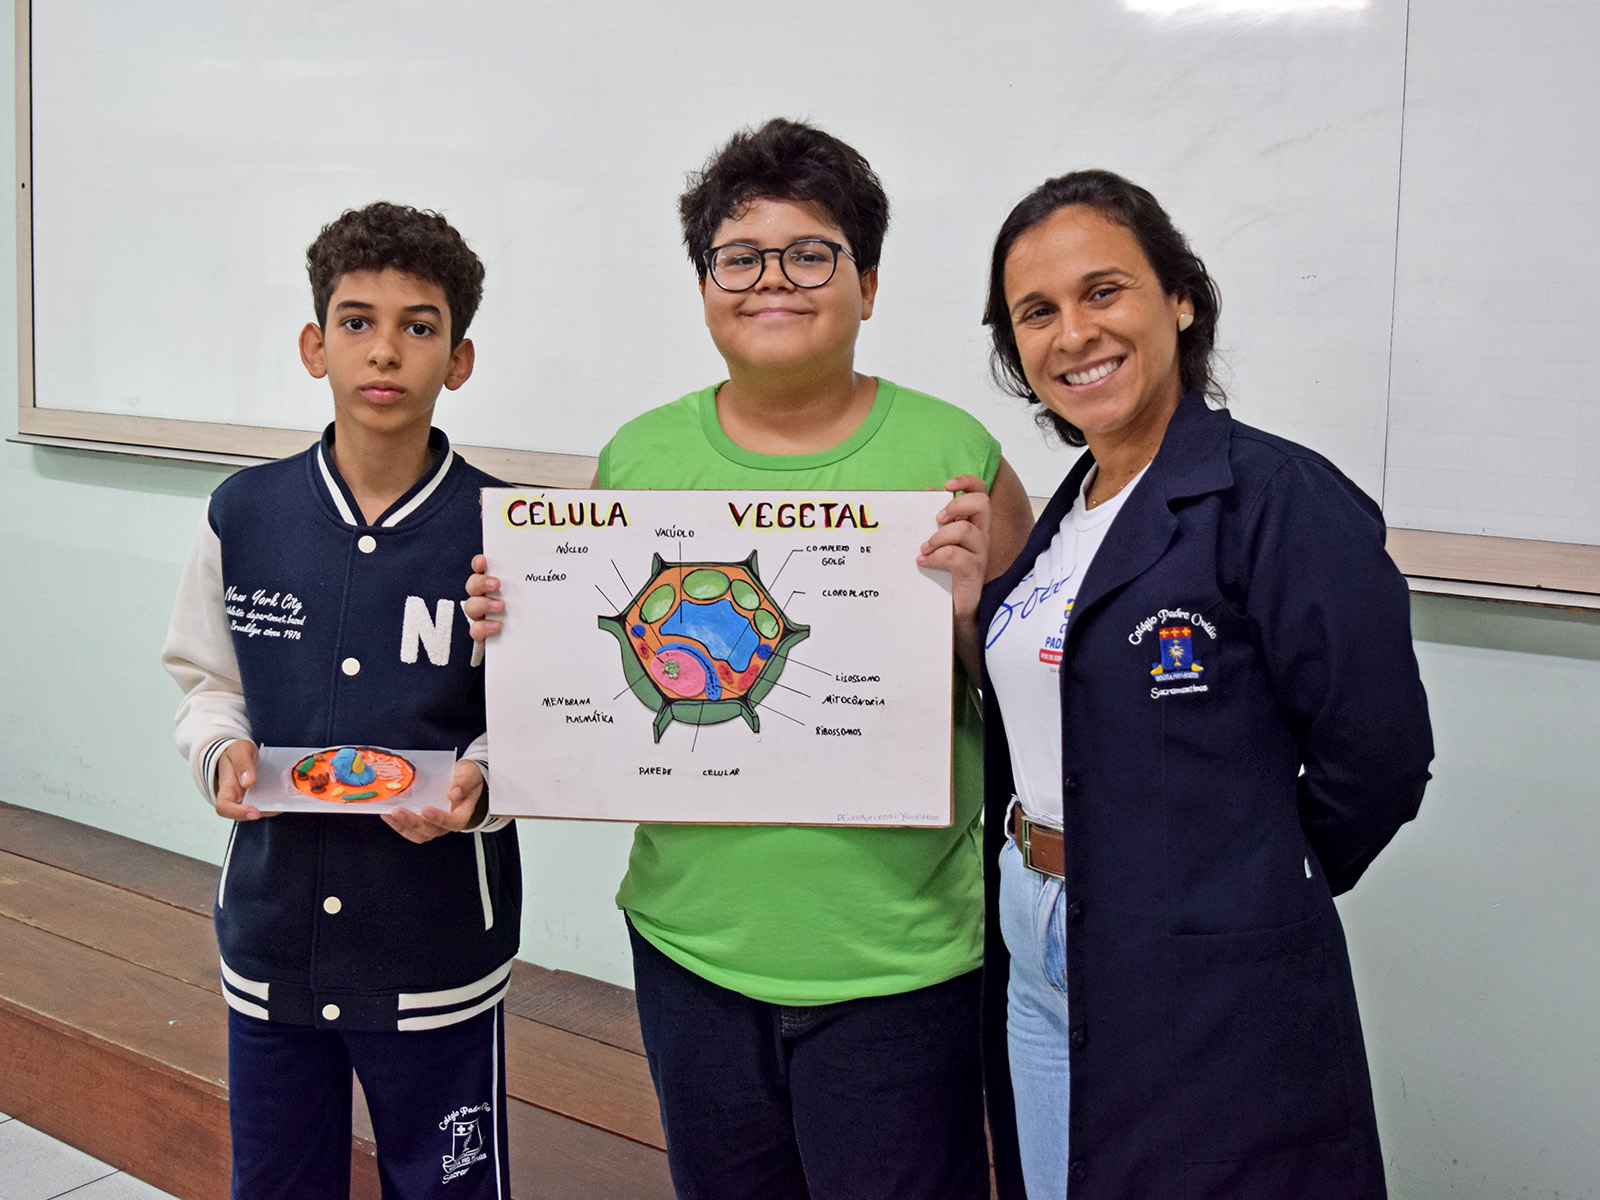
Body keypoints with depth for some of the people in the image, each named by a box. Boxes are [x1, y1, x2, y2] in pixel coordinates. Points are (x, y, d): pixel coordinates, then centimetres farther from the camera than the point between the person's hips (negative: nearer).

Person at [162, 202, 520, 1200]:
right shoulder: (243, 515, -3)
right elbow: (206, 679, 10)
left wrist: (478, 781, -24)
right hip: (272, 937, 3)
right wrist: (224, 751, -10)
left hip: (438, 948, -2)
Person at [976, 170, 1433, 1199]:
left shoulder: (1279, 497, -16)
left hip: (1208, 999, -8)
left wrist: (1253, 896, -4)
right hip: (1033, 959, 8)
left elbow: (1376, 757, -16)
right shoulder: (1066, 513, 9)